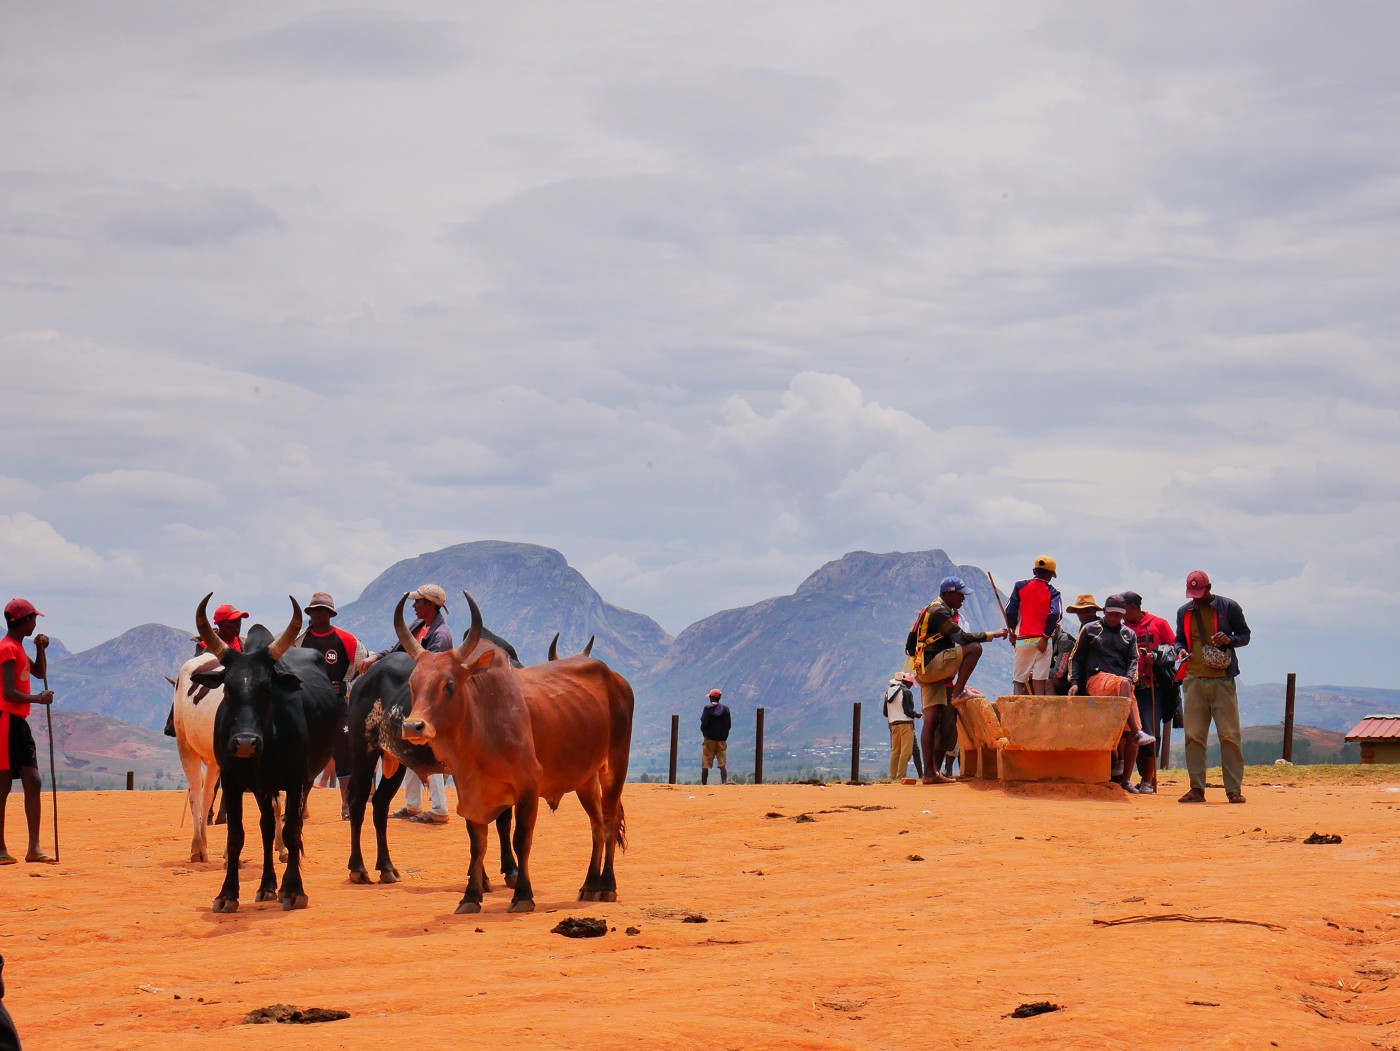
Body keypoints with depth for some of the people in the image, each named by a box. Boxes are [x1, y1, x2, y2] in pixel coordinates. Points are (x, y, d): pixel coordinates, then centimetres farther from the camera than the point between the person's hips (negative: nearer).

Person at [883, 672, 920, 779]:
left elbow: (885, 713, 14)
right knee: (905, 751, -6)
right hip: (905, 724, -7)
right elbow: (908, 711, -13)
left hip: (892, 724, 7)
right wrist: (917, 714, 5)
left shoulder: (888, 692, 13)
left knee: (894, 751, 11)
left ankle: (892, 776, 9)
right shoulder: (906, 692, -9)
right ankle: (901, 776, -12)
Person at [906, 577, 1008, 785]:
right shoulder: (938, 612, -9)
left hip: (934, 672, 10)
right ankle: (957, 694, -17)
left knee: (933, 721, 2)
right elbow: (962, 638, -18)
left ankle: (931, 772, -2)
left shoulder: (944, 612, 24)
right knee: (974, 648, -20)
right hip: (930, 667, -10)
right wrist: (992, 634, -12)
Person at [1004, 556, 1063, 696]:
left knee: (1019, 679, 3)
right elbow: (1054, 614, -14)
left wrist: (1013, 630, 14)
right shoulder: (1052, 592, 1)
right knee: (1040, 679, 1)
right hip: (1043, 640, 0)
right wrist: (1046, 637, -9)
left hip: (1023, 639, 0)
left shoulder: (1020, 586, 4)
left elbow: (1010, 611, -1)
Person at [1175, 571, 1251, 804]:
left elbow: (1245, 635, 7)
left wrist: (1229, 640, -14)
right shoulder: (1184, 612, 13)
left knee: (1229, 735, -5)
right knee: (1193, 735, 0)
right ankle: (1197, 789, 5)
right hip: (1194, 680, 3)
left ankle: (1234, 789, -1)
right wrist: (1181, 650, -2)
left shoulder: (1229, 607, 3)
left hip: (1222, 680, -3)